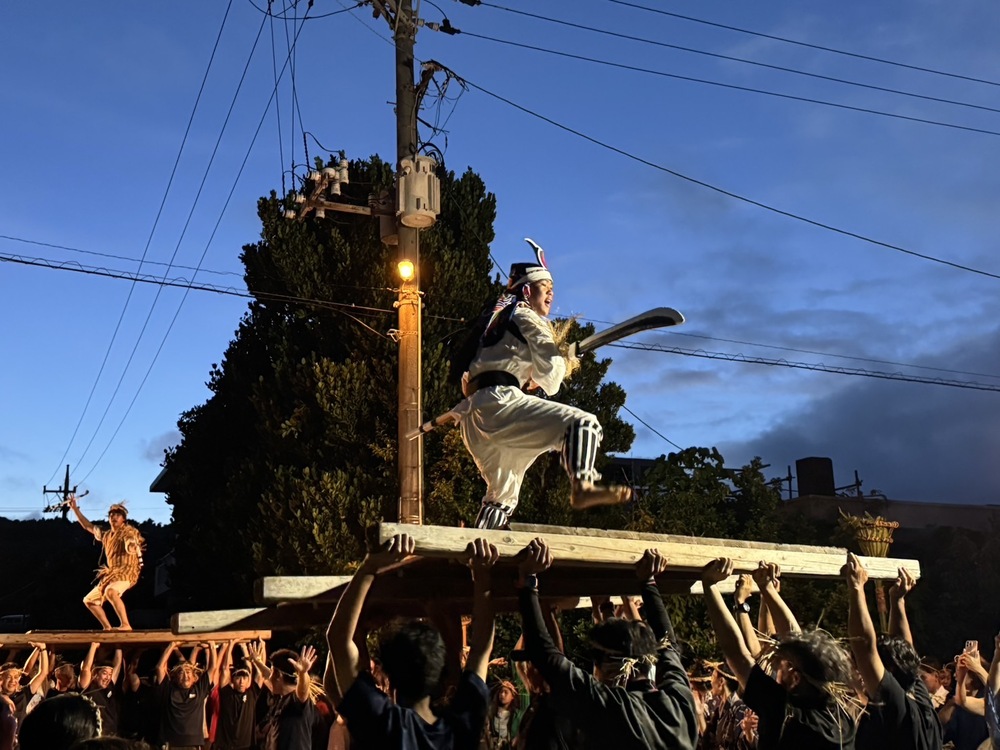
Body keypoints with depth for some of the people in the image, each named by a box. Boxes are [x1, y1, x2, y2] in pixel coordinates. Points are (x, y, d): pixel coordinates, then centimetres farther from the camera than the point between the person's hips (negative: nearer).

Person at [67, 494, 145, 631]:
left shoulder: (129, 531, -4)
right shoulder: (106, 535, 17)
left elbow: (130, 549, -15)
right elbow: (88, 526, 27)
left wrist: (132, 546, -37)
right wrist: (75, 509, 25)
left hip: (127, 572, -9)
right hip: (111, 574, 9)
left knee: (110, 591, -38)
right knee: (89, 600, 12)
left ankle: (125, 625, -40)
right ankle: (107, 628, 14)